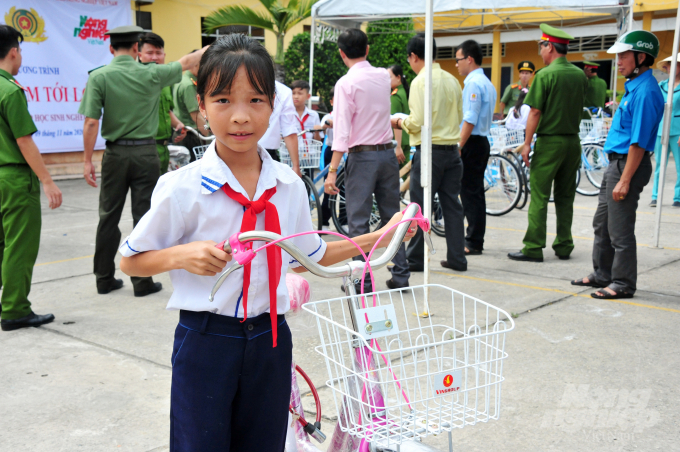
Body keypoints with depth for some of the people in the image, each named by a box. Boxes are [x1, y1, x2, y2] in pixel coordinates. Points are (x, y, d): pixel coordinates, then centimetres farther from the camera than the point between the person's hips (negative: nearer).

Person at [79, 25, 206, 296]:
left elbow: (91, 123, -10)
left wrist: (88, 160, -2)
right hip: (146, 153, -1)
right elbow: (187, 62, 13)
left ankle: (105, 279, 18)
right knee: (144, 218, 4)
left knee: (109, 217, 10)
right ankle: (142, 282, 8)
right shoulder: (151, 74, -3)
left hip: (115, 154, 1)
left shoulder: (99, 77, -6)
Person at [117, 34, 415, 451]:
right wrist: (182, 255, -21)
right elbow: (130, 260, -3)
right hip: (205, 341, -3)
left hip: (269, 340, 4)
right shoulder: (183, 188, -12)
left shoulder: (289, 186, 0)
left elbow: (308, 256, 15)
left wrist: (377, 238, 11)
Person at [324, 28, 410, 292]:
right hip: (388, 152, 6)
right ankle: (400, 275, 16)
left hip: (362, 155, -6)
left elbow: (342, 130, -17)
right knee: (392, 216, 12)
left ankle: (363, 280, 3)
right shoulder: (383, 76, 8)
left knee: (358, 220, 1)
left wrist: (332, 170, -17)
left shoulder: (346, 83, -11)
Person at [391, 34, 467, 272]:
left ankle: (415, 259, 9)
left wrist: (399, 122, 1)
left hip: (429, 151, -7)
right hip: (452, 149, 7)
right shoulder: (452, 80, 10)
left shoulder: (421, 81, -11)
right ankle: (457, 258, 14)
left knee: (419, 207, 2)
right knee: (452, 205, 10)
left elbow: (417, 122, -17)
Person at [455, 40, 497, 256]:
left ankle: (473, 243, -1)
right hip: (482, 141, 10)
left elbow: (470, 120, -21)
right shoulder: (487, 83, 17)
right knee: (476, 192, 13)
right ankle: (476, 240, 20)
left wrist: (459, 147, -20)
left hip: (472, 142, -10)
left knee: (470, 193, -6)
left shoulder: (474, 83, -14)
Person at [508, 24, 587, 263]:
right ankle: (564, 246, 16)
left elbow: (535, 112, -14)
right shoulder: (580, 75, 8)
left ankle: (533, 248, -2)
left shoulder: (545, 75, -11)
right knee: (565, 196, 12)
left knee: (539, 196, -3)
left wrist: (527, 143, -10)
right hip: (573, 141, 6)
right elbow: (581, 108, 16)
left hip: (549, 141, -6)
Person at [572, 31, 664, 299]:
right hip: (617, 162, 11)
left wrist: (625, 180, -24)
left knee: (620, 229, -3)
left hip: (628, 164, -11)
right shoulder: (634, 86, 14)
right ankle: (602, 274, 30)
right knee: (602, 223, 18)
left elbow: (639, 142, -23)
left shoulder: (646, 91, -18)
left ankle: (623, 284, 8)